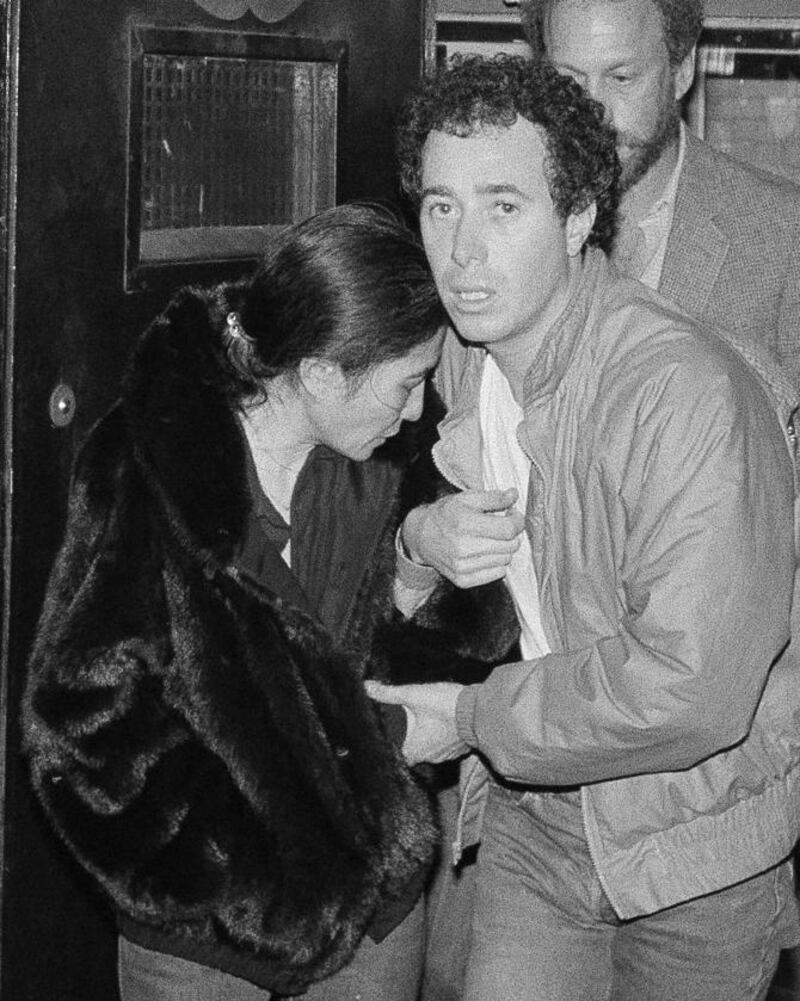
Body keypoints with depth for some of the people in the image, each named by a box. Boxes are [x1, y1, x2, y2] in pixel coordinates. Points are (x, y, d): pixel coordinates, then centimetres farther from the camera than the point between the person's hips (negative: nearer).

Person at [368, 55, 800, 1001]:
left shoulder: (689, 394, -29)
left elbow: (688, 690, -34)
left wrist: (473, 719, -20)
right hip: (533, 811, 6)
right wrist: (423, 538, -11)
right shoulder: (457, 351, -2)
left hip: (695, 839, -5)